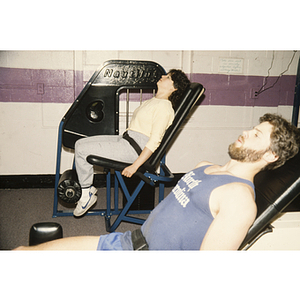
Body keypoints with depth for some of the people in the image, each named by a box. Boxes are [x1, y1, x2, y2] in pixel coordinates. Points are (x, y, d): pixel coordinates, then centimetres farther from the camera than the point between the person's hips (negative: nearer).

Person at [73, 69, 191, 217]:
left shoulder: (164, 107, -14)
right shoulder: (153, 101, 17)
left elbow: (154, 142, -20)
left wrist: (134, 166, -23)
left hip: (134, 148, -10)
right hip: (125, 139, 10)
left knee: (82, 149, -15)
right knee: (80, 143, 6)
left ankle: (86, 194, 0)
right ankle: (87, 187, 12)